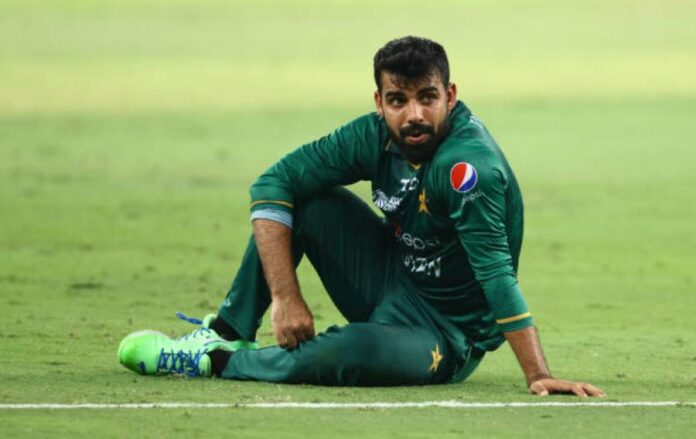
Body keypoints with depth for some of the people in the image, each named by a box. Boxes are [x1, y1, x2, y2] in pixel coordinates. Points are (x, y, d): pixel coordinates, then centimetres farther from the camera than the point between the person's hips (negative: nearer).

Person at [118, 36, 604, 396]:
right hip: (388, 286, 7)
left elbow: (496, 274, -34)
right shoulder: (376, 136, -8)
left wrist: (539, 375, -40)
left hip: (446, 337, -7)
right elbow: (273, 184, -7)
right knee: (306, 198, -7)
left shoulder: (468, 164, -28)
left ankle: (218, 361, -15)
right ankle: (229, 332, 2)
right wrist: (285, 296, -17)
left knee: (358, 348, -38)